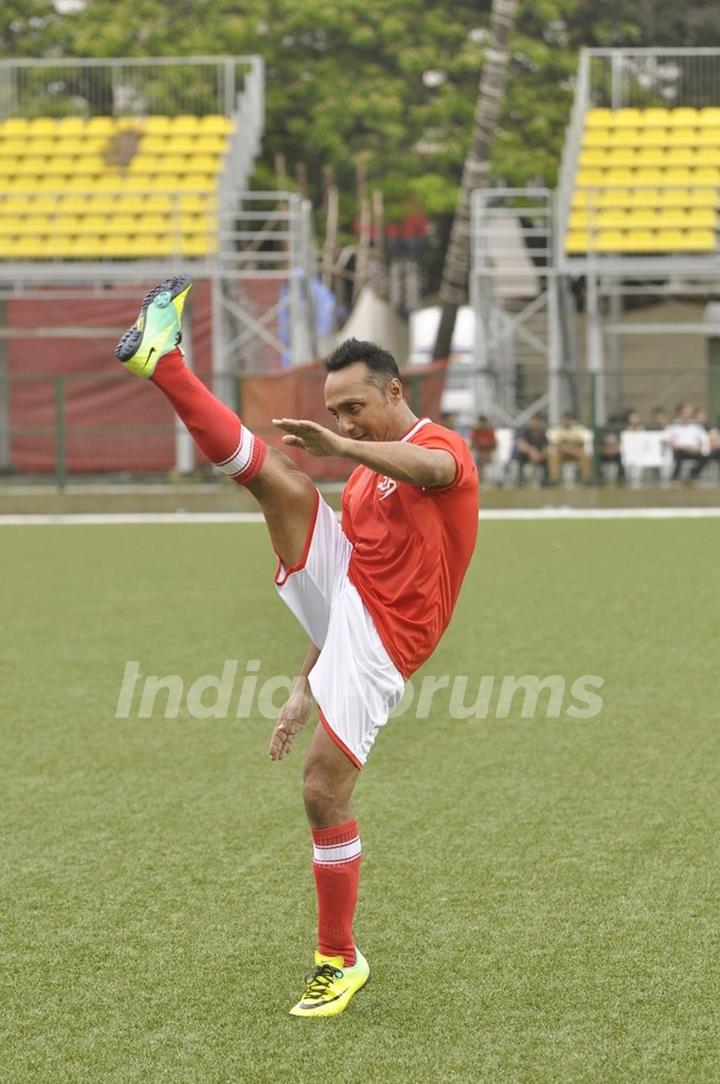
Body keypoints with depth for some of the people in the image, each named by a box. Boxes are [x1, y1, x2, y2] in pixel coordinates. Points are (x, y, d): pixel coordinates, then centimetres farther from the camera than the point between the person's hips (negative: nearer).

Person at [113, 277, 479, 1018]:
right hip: (341, 597, 7)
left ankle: (339, 960, 5)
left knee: (324, 793, -11)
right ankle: (161, 360, -18)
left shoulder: (444, 449, -4)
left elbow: (426, 466, -31)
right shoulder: (362, 484, 21)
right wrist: (305, 688, 21)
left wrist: (340, 447, -50)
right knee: (274, 477, -12)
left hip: (377, 645, -7)